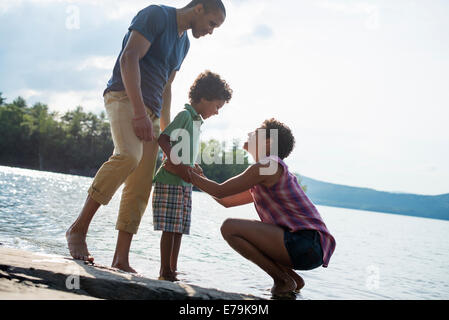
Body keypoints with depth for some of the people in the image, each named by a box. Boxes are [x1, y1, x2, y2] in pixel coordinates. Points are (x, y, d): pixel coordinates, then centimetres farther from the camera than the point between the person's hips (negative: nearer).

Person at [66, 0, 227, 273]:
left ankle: (121, 260, -2)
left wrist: (166, 131, 25)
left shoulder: (184, 43, 22)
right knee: (129, 156, -33)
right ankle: (79, 227, -24)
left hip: (150, 112, 9)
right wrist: (139, 111, -25)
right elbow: (129, 58, -16)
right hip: (124, 97, -9)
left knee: (140, 189, -2)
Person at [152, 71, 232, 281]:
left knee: (179, 228, 9)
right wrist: (177, 165, -26)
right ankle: (165, 271, -5)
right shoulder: (185, 115, -9)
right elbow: (163, 139, -20)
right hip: (170, 181, -9)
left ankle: (172, 270, 15)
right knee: (170, 228, -8)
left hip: (184, 183, 9)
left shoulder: (197, 121, 19)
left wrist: (193, 167, 15)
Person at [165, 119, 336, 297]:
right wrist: (199, 177, 29)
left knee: (230, 227, -12)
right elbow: (228, 201, 30)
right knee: (239, 229, 24)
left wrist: (186, 173, 5)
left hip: (306, 244, -10)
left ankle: (282, 281, -5)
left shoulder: (268, 165, -8)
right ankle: (292, 279, 15)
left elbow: (220, 191, -6)